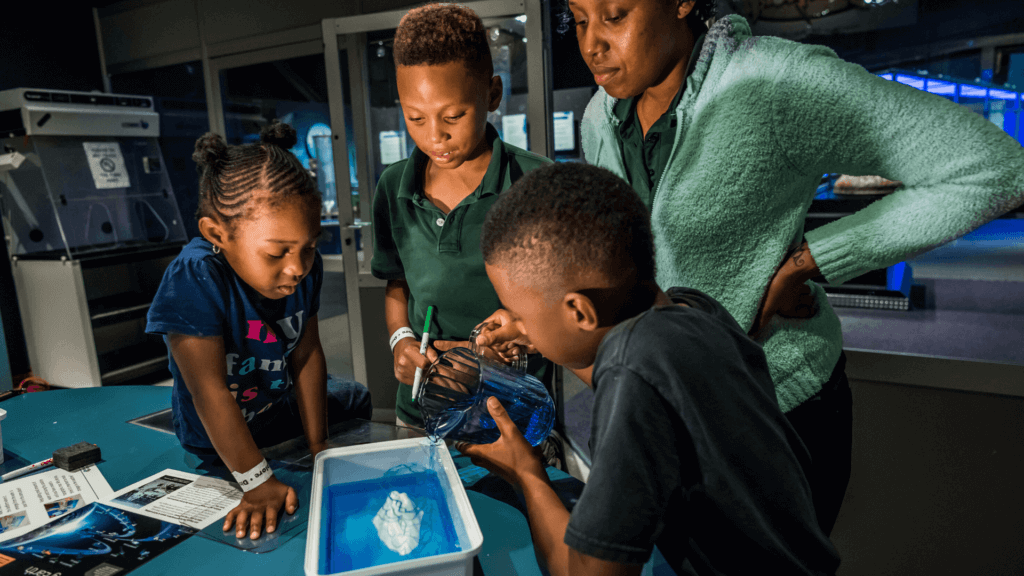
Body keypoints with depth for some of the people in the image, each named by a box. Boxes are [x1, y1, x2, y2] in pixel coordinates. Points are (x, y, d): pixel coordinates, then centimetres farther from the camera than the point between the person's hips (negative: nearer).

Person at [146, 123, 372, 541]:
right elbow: (210, 392, -35)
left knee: (357, 399, 23)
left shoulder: (303, 267, -20)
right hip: (222, 443, -6)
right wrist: (257, 482, -32)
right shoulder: (195, 280, -38)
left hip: (284, 404, 6)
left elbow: (307, 356, -13)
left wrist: (319, 447, -8)